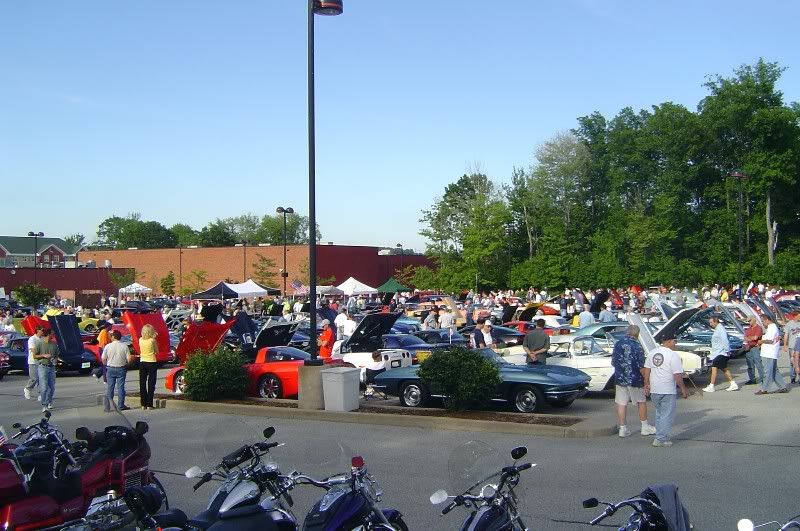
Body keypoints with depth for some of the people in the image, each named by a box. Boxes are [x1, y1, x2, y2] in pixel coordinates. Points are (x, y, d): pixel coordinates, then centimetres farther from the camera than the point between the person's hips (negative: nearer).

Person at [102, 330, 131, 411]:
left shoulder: (108, 346, -6)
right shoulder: (124, 346, -6)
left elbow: (103, 359, -2)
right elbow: (128, 359, -7)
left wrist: (106, 365, 17)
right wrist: (126, 365, 14)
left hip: (110, 368, 0)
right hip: (121, 368, 0)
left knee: (109, 387, 7)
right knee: (120, 387, 5)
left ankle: (107, 407, 9)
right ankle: (121, 406, 7)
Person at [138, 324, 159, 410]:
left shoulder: (140, 340, 0)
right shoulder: (152, 340, -11)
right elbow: (157, 351, -1)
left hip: (142, 362, 4)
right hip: (152, 362, -4)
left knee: (142, 383, 9)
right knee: (151, 383, 1)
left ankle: (143, 404, 11)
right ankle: (149, 404, -1)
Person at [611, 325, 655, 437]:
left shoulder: (618, 344, 2)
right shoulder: (637, 346, -14)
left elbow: (613, 363, 10)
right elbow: (641, 367, -15)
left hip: (619, 379, 4)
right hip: (635, 380, -4)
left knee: (621, 404, 6)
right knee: (641, 402, 12)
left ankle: (622, 428, 8)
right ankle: (645, 427, 20)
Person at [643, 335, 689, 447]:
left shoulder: (652, 353, 8)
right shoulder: (673, 355, -13)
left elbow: (646, 370, 13)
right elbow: (677, 375, -15)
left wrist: (647, 384, 20)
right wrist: (683, 389, -6)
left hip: (654, 390, 7)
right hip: (668, 391, -7)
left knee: (659, 413, 20)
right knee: (667, 415, 2)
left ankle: (660, 437, 24)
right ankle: (660, 439, 0)